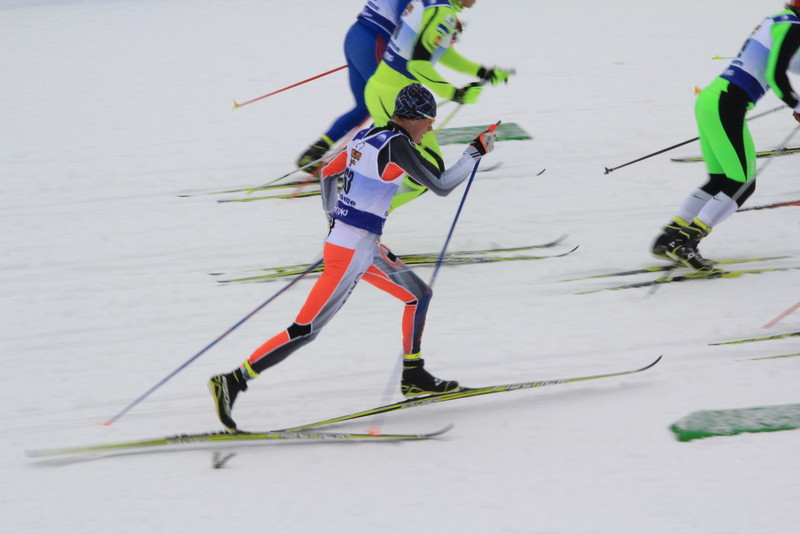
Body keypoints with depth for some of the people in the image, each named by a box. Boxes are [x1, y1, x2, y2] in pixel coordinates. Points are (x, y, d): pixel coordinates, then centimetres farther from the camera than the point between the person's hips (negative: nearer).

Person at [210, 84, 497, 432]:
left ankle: (413, 376, 23)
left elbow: (328, 173, 20)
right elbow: (441, 186, -13)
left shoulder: (367, 136, 9)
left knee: (419, 294, 19)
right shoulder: (396, 145, -15)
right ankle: (233, 382, -11)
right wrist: (475, 152, -3)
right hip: (352, 251, -10)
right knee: (306, 330, -9)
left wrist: (333, 217, 30)